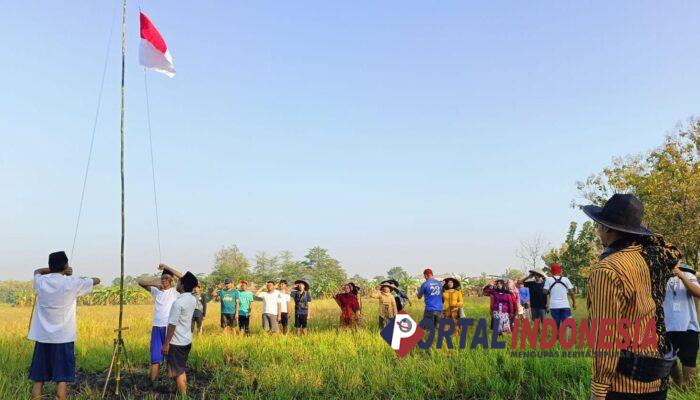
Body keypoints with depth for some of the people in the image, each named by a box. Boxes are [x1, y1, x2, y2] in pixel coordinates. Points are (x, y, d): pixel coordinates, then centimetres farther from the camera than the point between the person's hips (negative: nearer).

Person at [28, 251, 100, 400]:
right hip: (63, 338, -4)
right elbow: (97, 280, 7)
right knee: (62, 379, -2)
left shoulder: (40, 282, 1)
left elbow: (37, 271, 26)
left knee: (38, 379, 10)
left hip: (42, 338, 4)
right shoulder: (71, 283, -9)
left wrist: (53, 269, 14)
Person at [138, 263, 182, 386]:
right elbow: (140, 282, 4)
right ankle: (153, 384, 6)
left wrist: (167, 267, -15)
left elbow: (183, 278, -16)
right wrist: (154, 283, -13)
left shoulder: (175, 291, 1)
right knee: (155, 358, 3)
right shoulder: (156, 290, 11)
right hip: (157, 327, 3)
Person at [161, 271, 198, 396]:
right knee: (182, 369, 18)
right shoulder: (193, 299, 2)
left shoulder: (178, 302, -22)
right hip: (187, 341, 8)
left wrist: (166, 343, -14)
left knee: (177, 372, 2)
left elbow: (172, 325, -21)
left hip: (177, 342, -8)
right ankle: (184, 394, 24)